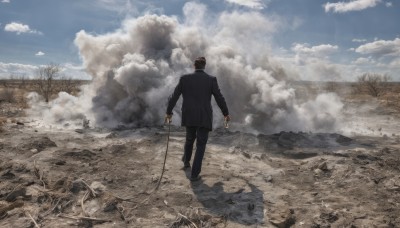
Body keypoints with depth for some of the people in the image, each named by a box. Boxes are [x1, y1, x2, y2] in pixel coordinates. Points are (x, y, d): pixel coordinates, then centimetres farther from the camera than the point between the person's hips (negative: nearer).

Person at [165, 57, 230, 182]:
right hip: (204, 118, -3)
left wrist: (169, 113, 12)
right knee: (200, 145, 6)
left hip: (189, 117, 3)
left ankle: (186, 161, 47)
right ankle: (194, 174, 1)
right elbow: (220, 98, -2)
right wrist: (226, 113, 12)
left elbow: (174, 97, 1)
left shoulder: (184, 78, 0)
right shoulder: (211, 79, -4)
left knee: (190, 139, 28)